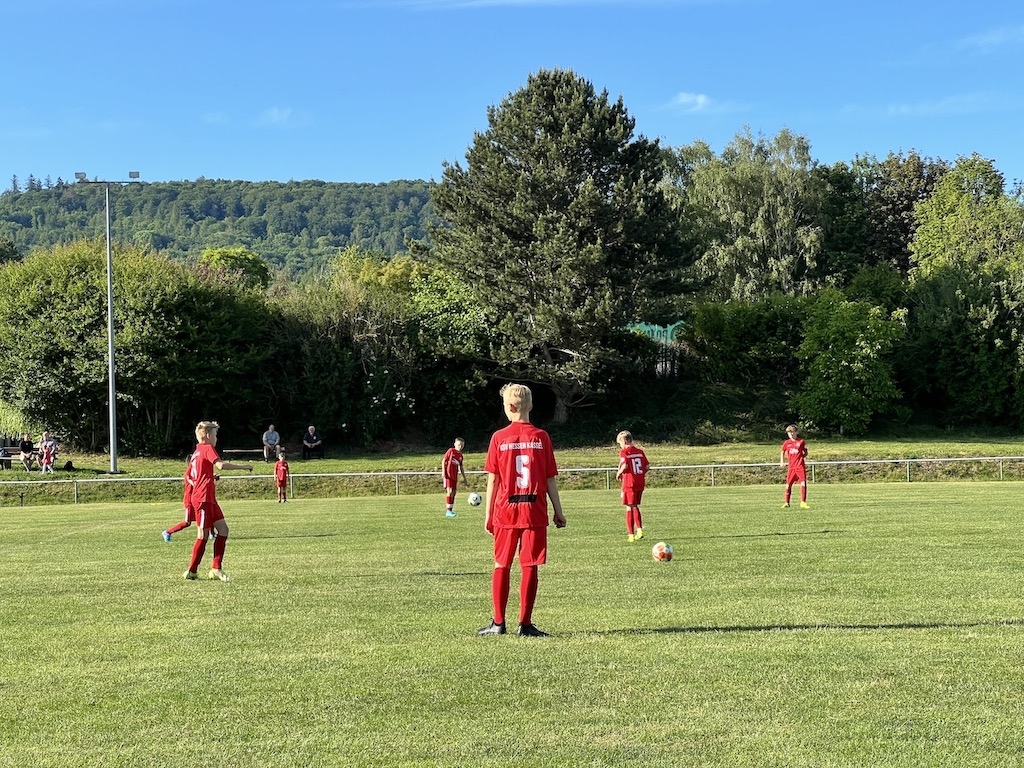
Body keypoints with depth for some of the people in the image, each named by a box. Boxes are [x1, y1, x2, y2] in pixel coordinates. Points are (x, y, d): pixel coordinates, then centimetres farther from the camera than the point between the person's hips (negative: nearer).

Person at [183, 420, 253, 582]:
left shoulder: (196, 453, 20)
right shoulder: (207, 448, -8)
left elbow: (190, 477, 25)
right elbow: (220, 465, -24)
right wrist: (243, 466, -19)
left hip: (209, 499, 9)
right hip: (203, 498, -9)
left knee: (223, 529, 5)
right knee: (203, 535, -4)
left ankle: (216, 569, 4)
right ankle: (192, 571, 3)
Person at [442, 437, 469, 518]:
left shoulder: (460, 455, 13)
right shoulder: (451, 451, -5)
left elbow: (461, 467, 22)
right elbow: (444, 461, -5)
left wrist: (464, 477, 22)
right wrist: (443, 472, -13)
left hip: (455, 476, 7)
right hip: (448, 475, -7)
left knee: (453, 493, 8)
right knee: (449, 491, -15)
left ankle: (451, 510, 14)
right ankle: (448, 511, -15)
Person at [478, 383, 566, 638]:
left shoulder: (499, 438, -2)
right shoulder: (541, 437, -1)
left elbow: (493, 480, -1)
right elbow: (550, 479, 1)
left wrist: (488, 514, 6)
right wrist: (558, 512, 9)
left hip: (505, 511, 0)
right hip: (535, 511, 0)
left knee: (501, 566, 10)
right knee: (530, 567, 2)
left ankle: (498, 622, 12)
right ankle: (525, 624, 3)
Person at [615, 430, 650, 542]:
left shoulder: (624, 451, -8)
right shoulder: (639, 451, 9)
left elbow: (624, 465, -22)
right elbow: (647, 466, 6)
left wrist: (618, 473, -5)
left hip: (629, 483, -6)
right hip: (640, 483, 6)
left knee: (629, 508, 0)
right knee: (635, 506, 20)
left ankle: (631, 534, 0)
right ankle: (639, 529, 8)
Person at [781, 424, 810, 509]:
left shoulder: (801, 441, 1)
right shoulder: (786, 443, 7)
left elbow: (805, 453, 11)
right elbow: (783, 452, 22)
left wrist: (804, 455, -8)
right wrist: (782, 462, 11)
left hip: (800, 466, -2)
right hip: (791, 466, 2)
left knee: (803, 482, -12)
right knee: (788, 484, 4)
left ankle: (803, 502, -8)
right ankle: (786, 502, 16)